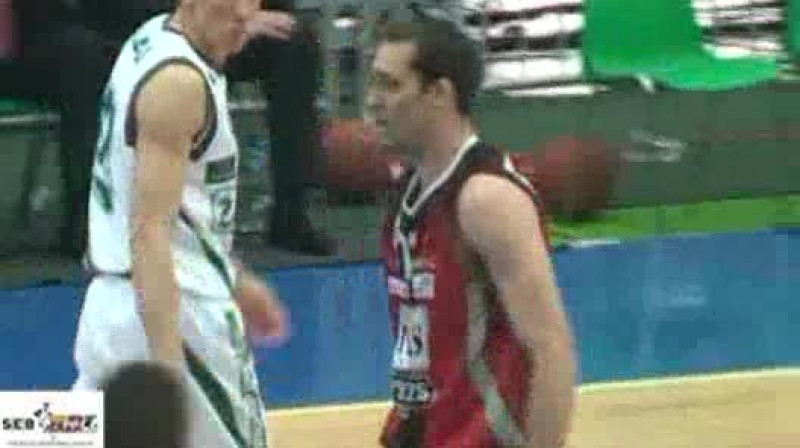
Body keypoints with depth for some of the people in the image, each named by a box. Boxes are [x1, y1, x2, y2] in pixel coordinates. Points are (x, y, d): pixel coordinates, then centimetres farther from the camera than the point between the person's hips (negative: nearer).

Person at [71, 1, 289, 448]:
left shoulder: (153, 40, 9)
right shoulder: (179, 82, -19)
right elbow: (149, 231, -27)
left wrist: (233, 277, 30)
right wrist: (168, 363, -33)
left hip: (116, 303, 9)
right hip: (171, 310, -9)